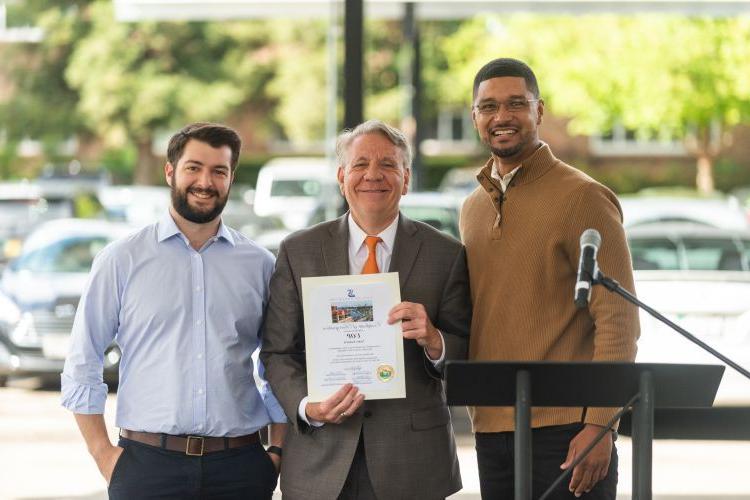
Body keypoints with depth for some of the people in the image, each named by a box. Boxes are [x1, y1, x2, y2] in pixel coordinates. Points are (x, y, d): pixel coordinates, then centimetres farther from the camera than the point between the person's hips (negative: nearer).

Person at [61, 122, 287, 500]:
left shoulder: (260, 265, 9)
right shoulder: (121, 260, 3)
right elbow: (81, 368, 3)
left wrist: (277, 451, 4)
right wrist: (103, 454, -3)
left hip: (239, 467, 2)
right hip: (147, 465, -2)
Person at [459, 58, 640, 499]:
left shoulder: (583, 197, -6)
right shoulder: (473, 208, 15)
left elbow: (618, 321, -11)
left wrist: (599, 425, -17)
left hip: (567, 428, -6)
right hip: (491, 430, 6)